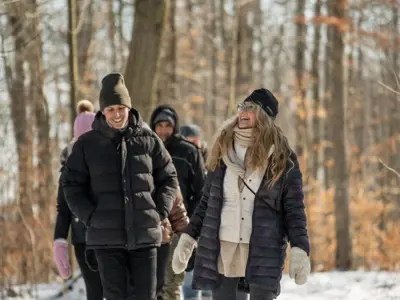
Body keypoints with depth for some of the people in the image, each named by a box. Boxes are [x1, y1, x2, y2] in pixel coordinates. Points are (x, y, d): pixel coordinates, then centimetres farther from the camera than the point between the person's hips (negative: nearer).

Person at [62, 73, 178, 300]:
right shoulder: (87, 144, 2)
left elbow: (169, 179, 11)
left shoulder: (149, 140, 4)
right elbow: (72, 186, 4)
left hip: (145, 235, 1)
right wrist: (91, 218, -7)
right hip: (106, 236, -1)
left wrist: (160, 214, -1)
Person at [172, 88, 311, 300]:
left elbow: (294, 207, -2)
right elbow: (207, 201, 15)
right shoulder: (223, 152, 10)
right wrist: (188, 238, 9)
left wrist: (299, 249, -12)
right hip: (221, 248, 3)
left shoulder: (282, 157, -1)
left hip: (263, 250, -3)